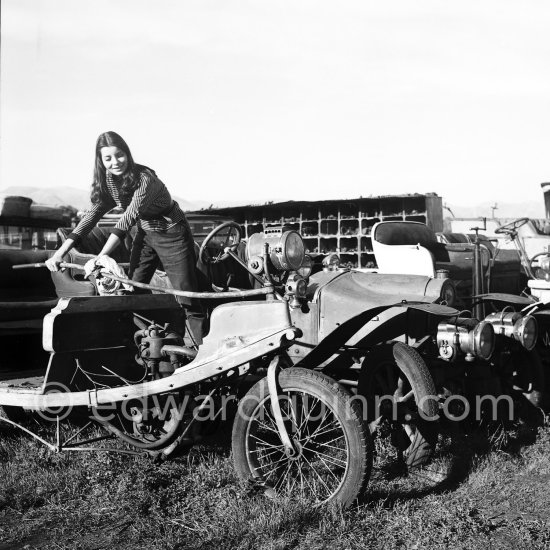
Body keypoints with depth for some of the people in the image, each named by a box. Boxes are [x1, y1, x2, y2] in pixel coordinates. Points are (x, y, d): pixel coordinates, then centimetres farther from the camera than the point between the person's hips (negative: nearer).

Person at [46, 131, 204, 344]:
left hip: (172, 234, -7)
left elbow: (128, 218, -34)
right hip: (144, 235, 7)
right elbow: (92, 215, -9)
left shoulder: (145, 178, -28)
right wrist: (60, 252, -18)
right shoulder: (107, 182, -6)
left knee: (186, 296, -9)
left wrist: (102, 255, -41)